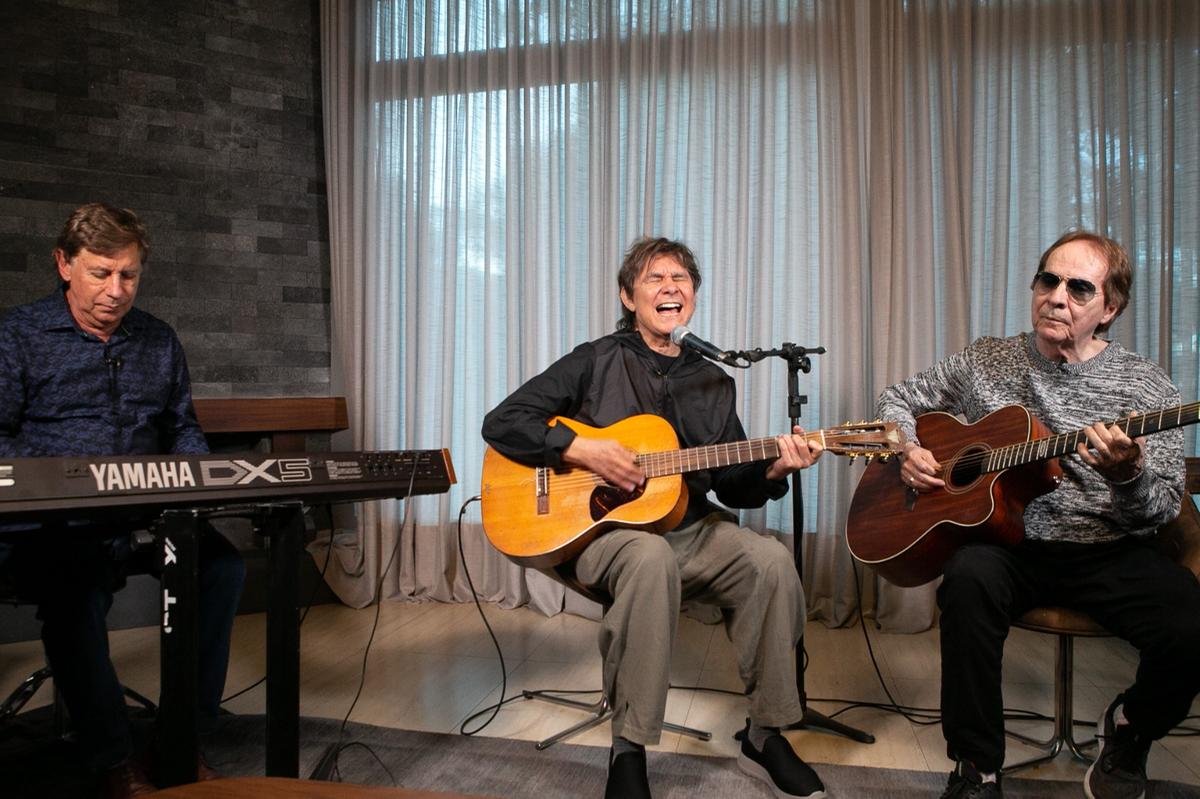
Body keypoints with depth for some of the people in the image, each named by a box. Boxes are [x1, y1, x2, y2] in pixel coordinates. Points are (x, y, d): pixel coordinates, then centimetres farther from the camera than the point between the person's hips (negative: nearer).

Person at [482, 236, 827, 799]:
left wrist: (772, 472, -8)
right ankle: (629, 748, -23)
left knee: (771, 561, -23)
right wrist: (582, 449, -17)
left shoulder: (714, 384, 14)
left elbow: (735, 487, 14)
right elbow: (501, 423, -4)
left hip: (690, 528, 4)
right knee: (651, 557, -37)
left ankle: (764, 737, -5)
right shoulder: (596, 362, 2)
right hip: (600, 527, -4)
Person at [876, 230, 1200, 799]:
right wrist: (907, 449, -5)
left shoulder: (1145, 387, 2)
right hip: (1009, 544, 0)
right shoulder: (985, 362, 6)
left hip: (1108, 554, 1)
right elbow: (900, 399, 16)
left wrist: (1128, 475, -26)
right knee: (969, 575, -34)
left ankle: (1129, 729, 11)